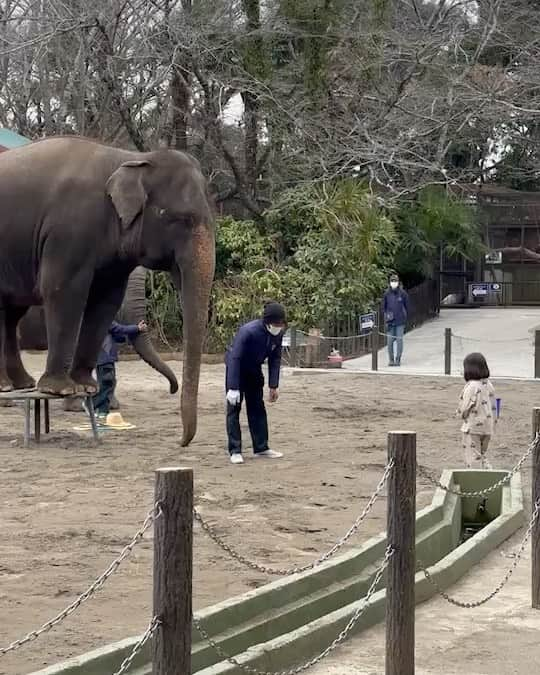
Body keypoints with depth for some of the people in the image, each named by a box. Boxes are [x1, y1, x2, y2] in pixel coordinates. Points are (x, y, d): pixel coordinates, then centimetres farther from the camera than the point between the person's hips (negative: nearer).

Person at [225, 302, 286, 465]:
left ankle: (261, 447, 14)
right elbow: (235, 358, -33)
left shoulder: (278, 334, -17)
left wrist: (274, 385, -8)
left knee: (258, 408, 8)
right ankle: (235, 451, -7)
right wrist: (233, 388, -35)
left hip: (254, 370, 6)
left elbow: (275, 359, -4)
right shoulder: (247, 332, -35)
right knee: (234, 408, -7)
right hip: (236, 369, -6)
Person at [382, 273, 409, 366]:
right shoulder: (386, 294, 3)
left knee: (399, 340, -2)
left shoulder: (403, 294, 0)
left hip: (400, 321, -1)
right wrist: (386, 315, -1)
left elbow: (407, 306, 7)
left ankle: (398, 359, 3)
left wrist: (405, 317, 2)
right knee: (390, 341, 2)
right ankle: (391, 359, 10)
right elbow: (383, 307, 11)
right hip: (390, 321, 1)